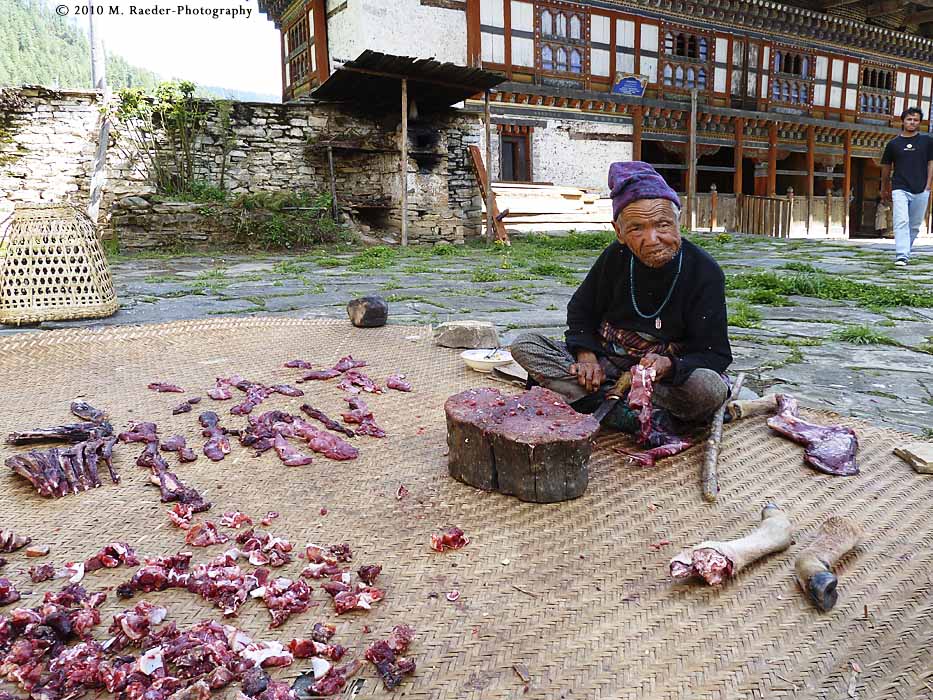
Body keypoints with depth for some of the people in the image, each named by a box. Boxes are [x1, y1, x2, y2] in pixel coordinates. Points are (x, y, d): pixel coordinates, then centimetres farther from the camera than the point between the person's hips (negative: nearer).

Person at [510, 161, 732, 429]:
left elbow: (715, 354, -13)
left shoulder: (705, 272, -14)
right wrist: (587, 357, -9)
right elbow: (581, 311, 10)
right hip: (605, 363, 3)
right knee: (524, 345, -15)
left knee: (711, 388, -37)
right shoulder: (615, 257, -6)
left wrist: (669, 365, -34)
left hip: (669, 376, -3)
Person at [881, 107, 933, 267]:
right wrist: (884, 190, 21)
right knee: (901, 222, -15)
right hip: (900, 189, -2)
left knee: (914, 226, 7)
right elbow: (886, 167, 16)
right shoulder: (894, 143, 8)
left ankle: (904, 253, 19)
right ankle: (901, 256, -20)